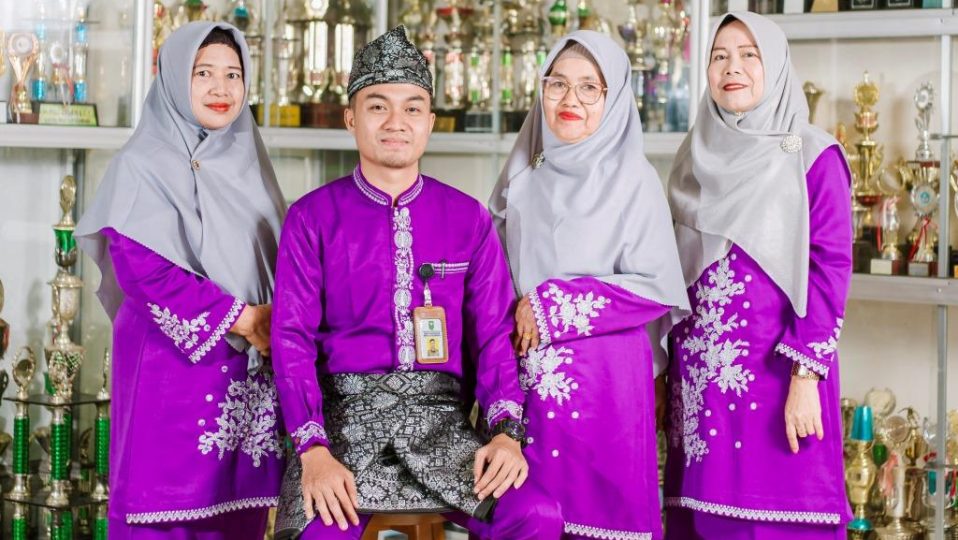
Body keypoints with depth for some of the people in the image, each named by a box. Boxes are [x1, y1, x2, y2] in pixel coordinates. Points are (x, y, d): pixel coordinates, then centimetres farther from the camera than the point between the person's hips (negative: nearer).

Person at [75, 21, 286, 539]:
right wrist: (240, 318, -13)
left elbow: (278, 260, 19)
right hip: (174, 360, -5)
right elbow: (140, 267, -14)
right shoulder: (142, 166, -4)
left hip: (250, 368, 6)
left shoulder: (248, 165, 14)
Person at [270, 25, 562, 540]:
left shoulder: (469, 218, 9)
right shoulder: (312, 218, 4)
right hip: (347, 416, -2)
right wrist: (314, 449, -15)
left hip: (441, 420, 2)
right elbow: (292, 338, -1)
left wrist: (506, 431, -11)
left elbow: (493, 333, 6)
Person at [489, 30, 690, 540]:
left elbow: (655, 286, -11)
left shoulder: (633, 179, -5)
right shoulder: (524, 179, 8)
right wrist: (513, 320, 2)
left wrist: (554, 307, -13)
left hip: (602, 376, -4)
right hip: (528, 376, 4)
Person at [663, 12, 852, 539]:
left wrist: (805, 378, -16)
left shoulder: (813, 155, -4)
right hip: (698, 372, 5)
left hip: (776, 370, -5)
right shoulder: (696, 155, 11)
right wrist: (668, 368, 10)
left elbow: (830, 269, -10)